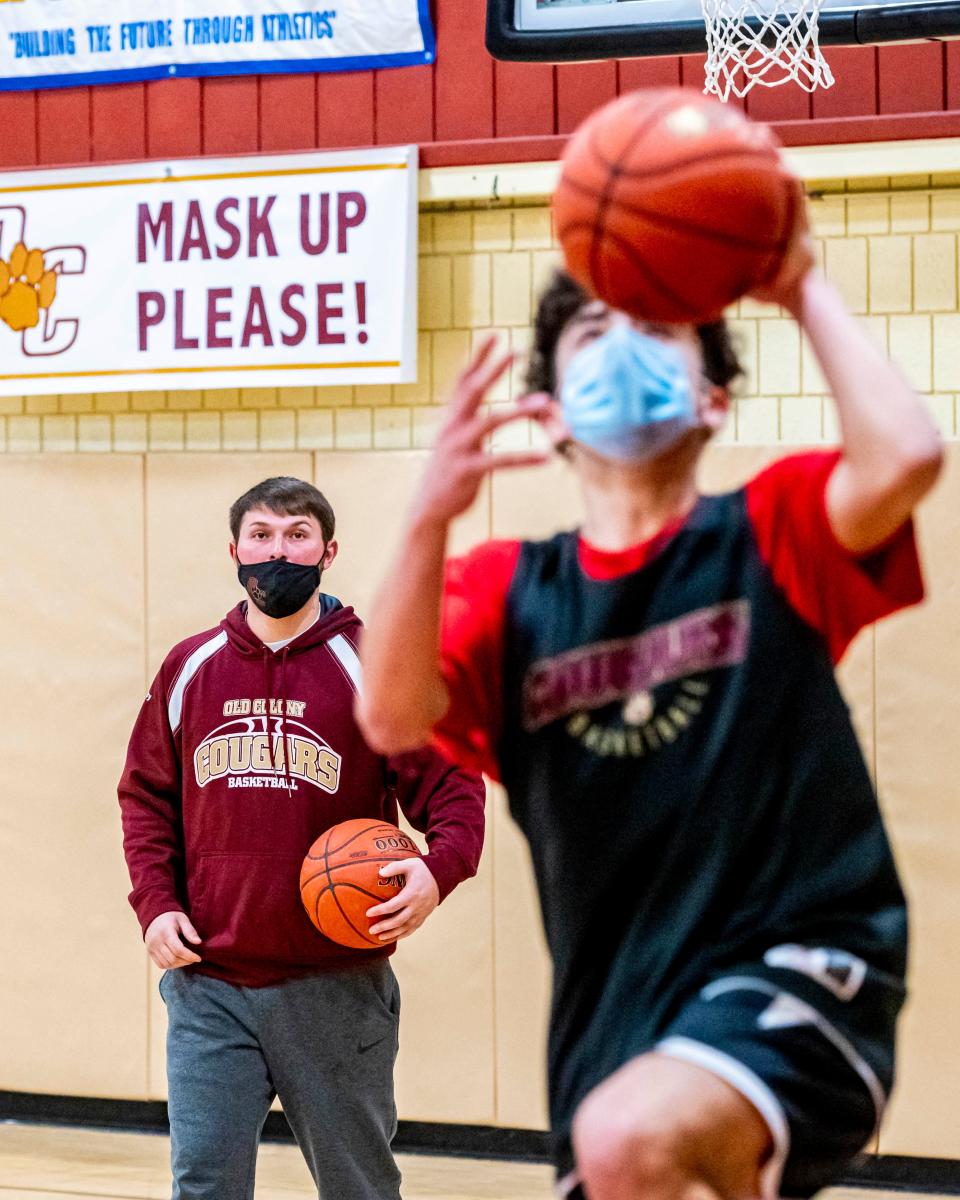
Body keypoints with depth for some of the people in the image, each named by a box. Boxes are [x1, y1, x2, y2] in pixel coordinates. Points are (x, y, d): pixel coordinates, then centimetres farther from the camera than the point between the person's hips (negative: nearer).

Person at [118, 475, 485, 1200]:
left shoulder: (372, 669, 0)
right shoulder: (190, 670, 9)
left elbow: (453, 787, -1)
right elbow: (147, 796, 16)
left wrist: (440, 868, -22)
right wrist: (155, 903, 1)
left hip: (337, 991, -2)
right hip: (207, 987, 2)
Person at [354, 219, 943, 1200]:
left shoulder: (771, 535, 1)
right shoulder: (509, 591, 8)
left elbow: (906, 459, -20)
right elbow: (393, 719, -10)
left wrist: (803, 290, -9)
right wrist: (429, 518, -24)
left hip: (800, 972, -5)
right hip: (616, 1014, 5)